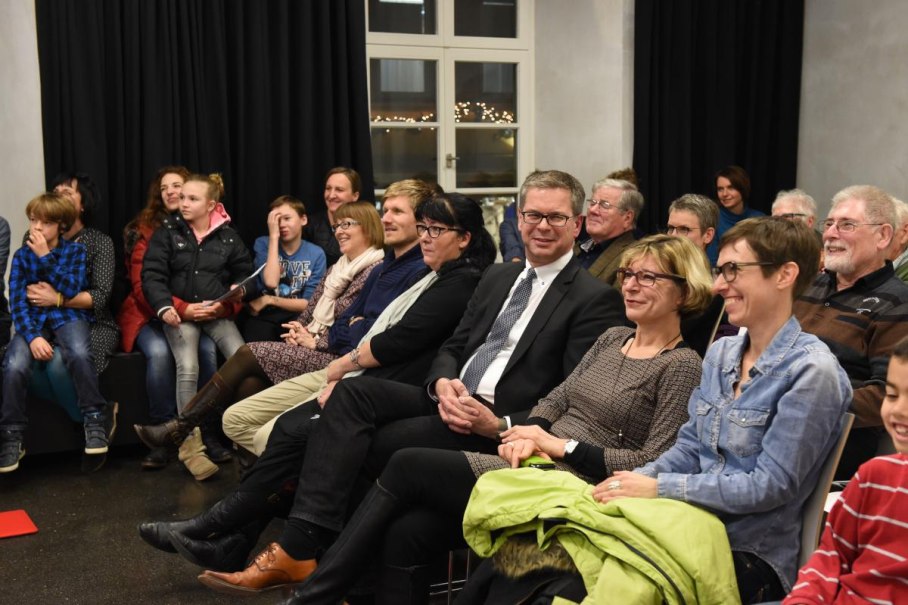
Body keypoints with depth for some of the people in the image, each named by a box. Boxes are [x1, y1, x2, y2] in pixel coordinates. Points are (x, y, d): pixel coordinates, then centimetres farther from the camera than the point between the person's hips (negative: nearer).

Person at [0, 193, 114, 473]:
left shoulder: (76, 251, 5)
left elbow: (72, 288, -9)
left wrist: (45, 257, -12)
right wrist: (32, 336, -18)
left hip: (68, 316, -1)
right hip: (33, 320, 1)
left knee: (78, 355, -35)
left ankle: (95, 419, -19)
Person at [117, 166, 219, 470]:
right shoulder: (144, 230, 2)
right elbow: (143, 286, -7)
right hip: (152, 315, -1)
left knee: (207, 349, -30)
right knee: (159, 352, -32)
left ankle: (204, 431, -19)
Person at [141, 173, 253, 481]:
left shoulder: (229, 237, 10)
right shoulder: (167, 232, 7)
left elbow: (244, 277, 8)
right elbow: (151, 276, 1)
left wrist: (221, 306, -8)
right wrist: (168, 308, -15)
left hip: (217, 314, 1)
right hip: (179, 313, -1)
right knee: (188, 368, -27)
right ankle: (191, 445, -24)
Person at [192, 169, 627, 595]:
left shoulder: (596, 299, -4)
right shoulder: (497, 277, 18)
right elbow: (451, 348, 17)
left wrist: (500, 425, -23)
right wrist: (443, 384, -8)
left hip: (500, 425, -7)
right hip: (452, 401, 7)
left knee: (370, 444, -21)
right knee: (353, 392, -18)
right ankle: (298, 547, -24)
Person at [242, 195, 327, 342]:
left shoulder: (316, 254, 3)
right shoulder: (263, 244, 3)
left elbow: (308, 303, 0)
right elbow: (270, 282, -14)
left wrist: (270, 300, -10)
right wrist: (274, 236, -10)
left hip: (296, 317, 1)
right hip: (263, 315, 0)